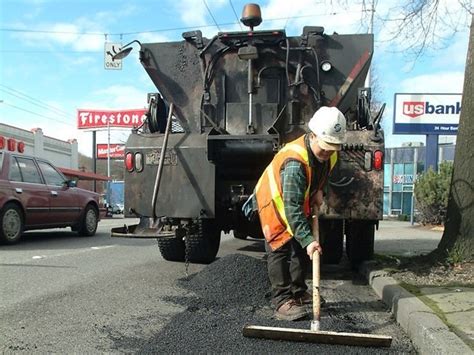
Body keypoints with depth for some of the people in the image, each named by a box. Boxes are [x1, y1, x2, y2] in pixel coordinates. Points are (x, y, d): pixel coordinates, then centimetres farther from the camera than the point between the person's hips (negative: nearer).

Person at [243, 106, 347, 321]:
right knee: (280, 248, -14)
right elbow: (292, 207, -43)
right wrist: (307, 239, -47)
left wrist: (318, 191, -8)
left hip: (301, 201, 8)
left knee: (303, 248, 11)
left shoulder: (329, 153, -15)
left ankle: (298, 294, 25)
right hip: (274, 201, -8)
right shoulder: (295, 162, -41)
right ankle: (282, 301, -11)